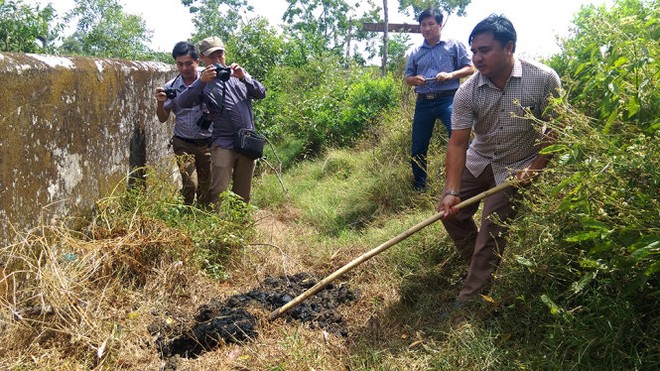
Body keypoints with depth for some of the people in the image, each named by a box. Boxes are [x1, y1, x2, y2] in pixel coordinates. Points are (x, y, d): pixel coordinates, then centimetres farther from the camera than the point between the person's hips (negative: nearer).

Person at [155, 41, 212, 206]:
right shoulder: (171, 87, -2)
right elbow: (163, 118, 4)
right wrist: (160, 102, -16)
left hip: (207, 143, 0)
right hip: (183, 143, 0)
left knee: (206, 185, 4)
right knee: (190, 183, -14)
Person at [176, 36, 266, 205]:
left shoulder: (238, 73, 11)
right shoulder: (204, 82, 0)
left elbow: (261, 93, 2)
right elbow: (183, 102, -15)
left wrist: (244, 77, -14)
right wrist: (201, 81, -29)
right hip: (224, 144, -3)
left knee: (243, 194, 13)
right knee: (219, 192, -11)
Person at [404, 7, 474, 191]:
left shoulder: (454, 45, 6)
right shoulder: (415, 53, 16)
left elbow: (469, 68, 3)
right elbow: (407, 78, 19)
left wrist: (451, 75, -15)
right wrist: (414, 79, -5)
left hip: (448, 99, -4)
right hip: (423, 102, 4)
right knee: (418, 146, 8)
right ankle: (419, 186, 22)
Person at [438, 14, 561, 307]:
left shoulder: (543, 79, -21)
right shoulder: (467, 91, -17)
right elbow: (458, 142, -21)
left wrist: (535, 168, -18)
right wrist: (452, 191, -30)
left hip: (516, 169, -3)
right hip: (478, 161, 4)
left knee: (492, 230, -7)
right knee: (450, 211, 0)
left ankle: (471, 296, 6)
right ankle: (479, 266, 23)